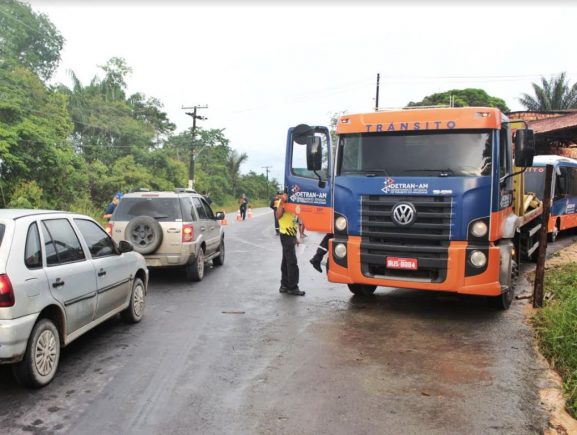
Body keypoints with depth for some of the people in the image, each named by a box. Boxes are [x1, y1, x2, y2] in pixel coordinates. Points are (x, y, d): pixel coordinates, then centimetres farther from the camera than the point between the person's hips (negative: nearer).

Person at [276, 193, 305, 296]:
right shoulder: (284, 200, -12)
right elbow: (278, 215, -28)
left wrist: (295, 237, 21)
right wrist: (282, 202, -37)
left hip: (290, 235, 9)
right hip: (286, 235, -9)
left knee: (287, 261, 12)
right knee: (292, 262, -8)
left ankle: (284, 285, 19)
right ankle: (292, 287, -3)